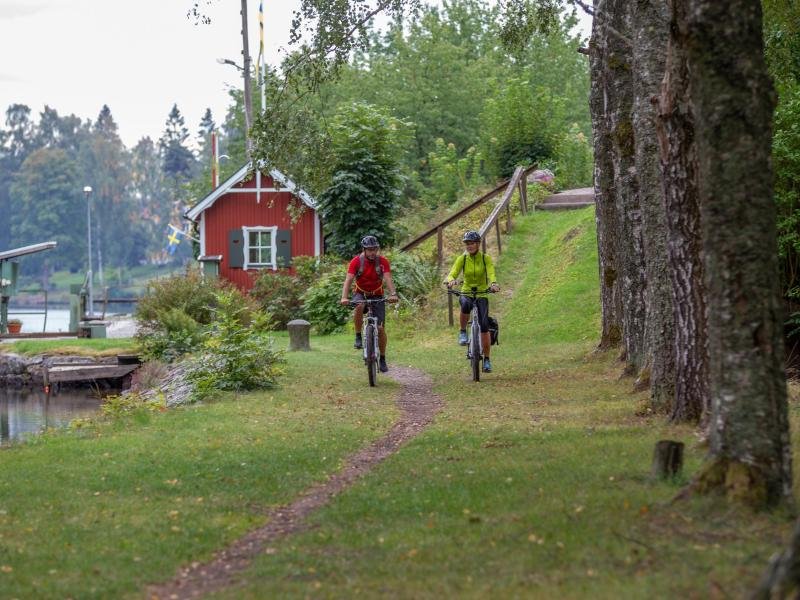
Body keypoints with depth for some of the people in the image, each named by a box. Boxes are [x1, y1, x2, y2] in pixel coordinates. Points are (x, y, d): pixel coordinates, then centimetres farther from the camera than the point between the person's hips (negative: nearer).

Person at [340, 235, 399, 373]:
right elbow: (348, 280, -24)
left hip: (377, 296, 1)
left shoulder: (383, 262, -14)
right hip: (361, 294, -1)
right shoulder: (356, 261, -16)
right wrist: (344, 297, -40)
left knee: (380, 328, -7)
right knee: (359, 307, -38)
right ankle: (358, 337, -21)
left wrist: (393, 294, -44)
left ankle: (382, 359, 9)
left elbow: (388, 279, -26)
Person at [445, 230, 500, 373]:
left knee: (484, 326, -13)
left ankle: (487, 359, -1)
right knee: (465, 305, -38)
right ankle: (463, 332, -15)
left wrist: (493, 283, -42)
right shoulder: (462, 259, -2)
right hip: (466, 293, 0)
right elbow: (452, 274, -13)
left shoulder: (486, 258, -4)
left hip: (482, 294, 0)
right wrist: (451, 281, -38)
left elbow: (491, 274, -19)